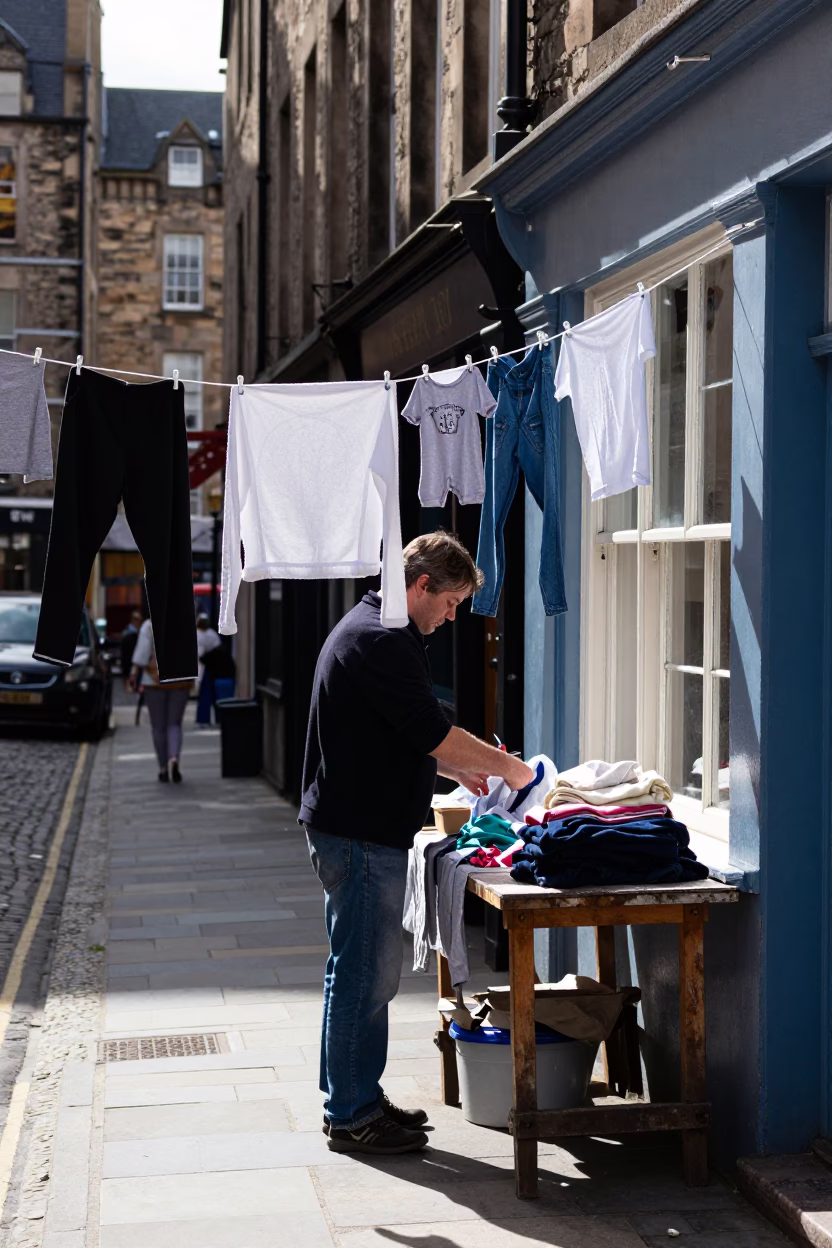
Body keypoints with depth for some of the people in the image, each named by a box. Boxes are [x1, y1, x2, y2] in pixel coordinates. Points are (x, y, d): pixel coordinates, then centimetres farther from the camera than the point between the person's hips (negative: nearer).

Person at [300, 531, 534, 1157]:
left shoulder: (366, 630, 17)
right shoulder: (383, 642, -18)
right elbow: (436, 732, -20)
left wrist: (459, 769, 17)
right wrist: (507, 767, -7)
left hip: (357, 829, 11)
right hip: (361, 834, -11)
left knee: (360, 973, 16)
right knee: (364, 975, -3)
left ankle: (356, 1099, 25)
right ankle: (351, 1116, 5)